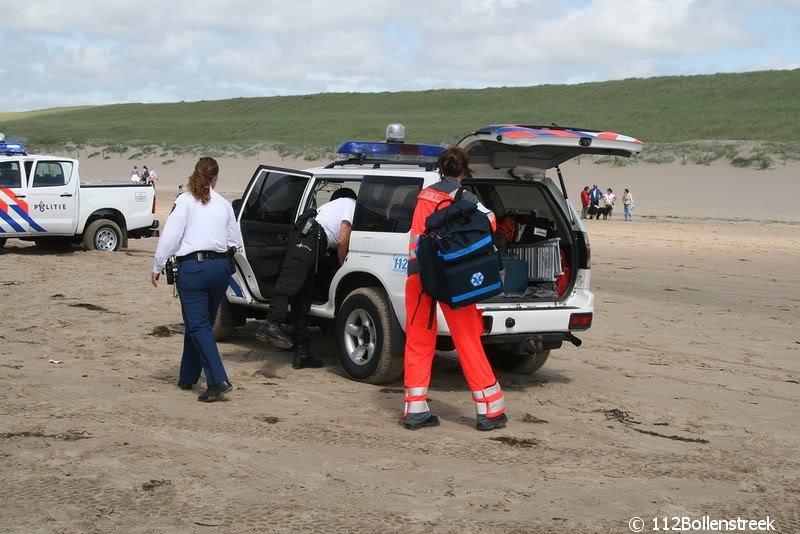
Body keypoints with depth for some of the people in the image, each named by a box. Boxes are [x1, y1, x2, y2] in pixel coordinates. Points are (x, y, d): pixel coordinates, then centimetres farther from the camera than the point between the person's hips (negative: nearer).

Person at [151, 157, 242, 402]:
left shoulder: (185, 200, -3)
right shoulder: (223, 204, 10)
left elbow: (170, 236, -7)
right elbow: (235, 242, 14)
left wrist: (157, 267, 1)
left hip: (193, 267, -5)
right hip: (220, 267, 5)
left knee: (198, 325, -4)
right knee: (200, 323, 17)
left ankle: (218, 380, -17)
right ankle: (188, 376, 27)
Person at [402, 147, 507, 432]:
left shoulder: (424, 195, 13)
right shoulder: (463, 198, -1)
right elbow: (489, 221, -9)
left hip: (417, 272, 4)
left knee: (418, 341, 10)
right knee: (468, 341, 1)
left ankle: (415, 410, 9)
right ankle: (490, 411, 6)